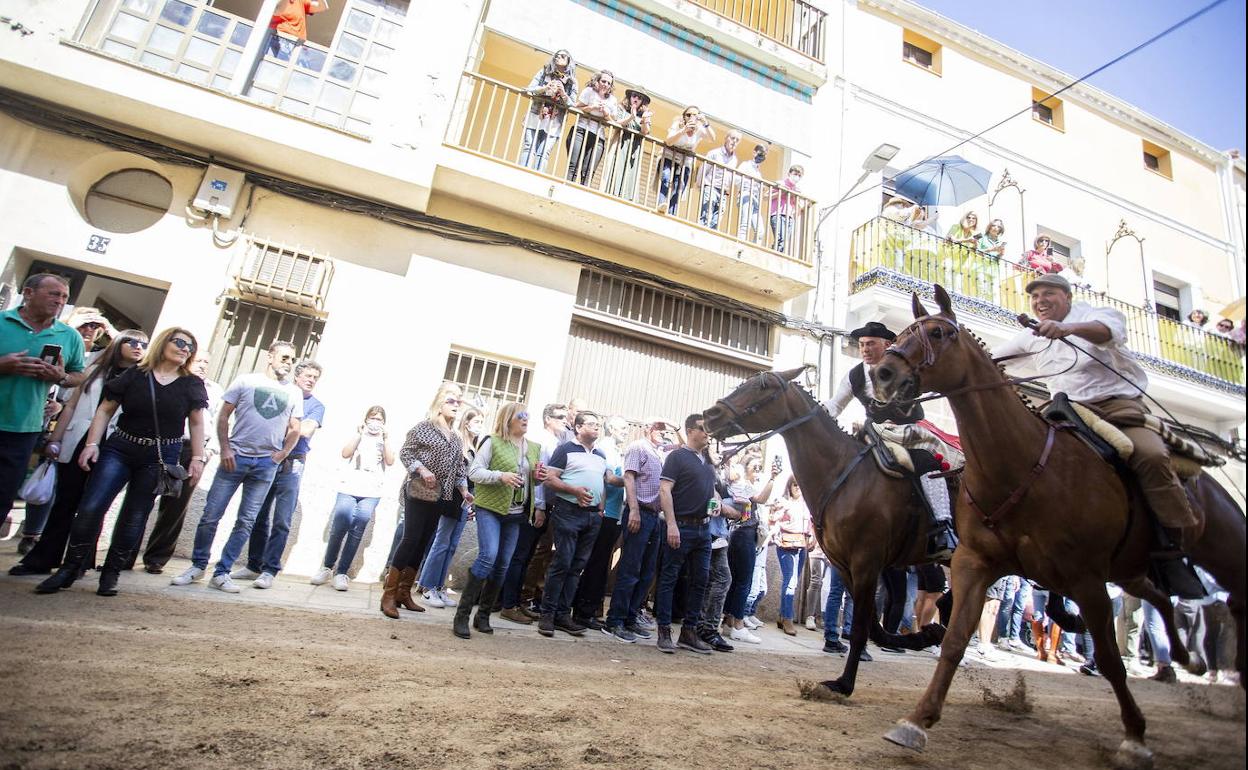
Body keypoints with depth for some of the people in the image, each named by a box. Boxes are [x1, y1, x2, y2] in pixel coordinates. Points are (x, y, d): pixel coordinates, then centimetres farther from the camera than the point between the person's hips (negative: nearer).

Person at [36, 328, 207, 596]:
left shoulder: (191, 384, 3)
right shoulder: (134, 375, 2)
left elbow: (197, 424, 6)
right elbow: (105, 410, 5)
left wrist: (197, 458, 1)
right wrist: (92, 444, -3)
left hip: (161, 458, 0)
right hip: (120, 449, 0)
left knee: (134, 517, 4)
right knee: (90, 507, -8)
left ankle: (111, 574, 17)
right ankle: (69, 569, 10)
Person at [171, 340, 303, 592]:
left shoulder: (294, 393, 9)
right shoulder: (245, 380, 4)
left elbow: (294, 429, 13)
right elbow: (223, 416, 4)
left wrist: (281, 454, -1)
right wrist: (225, 449, -5)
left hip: (266, 464, 2)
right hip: (235, 457, -2)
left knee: (246, 522, 4)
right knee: (211, 515, 2)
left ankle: (221, 573, 15)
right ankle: (197, 566, 20)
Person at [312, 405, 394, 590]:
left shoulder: (385, 441, 20)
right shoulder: (358, 436, 21)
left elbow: (390, 461, 2)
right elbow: (345, 453, 4)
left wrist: (385, 437, 0)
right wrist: (359, 433, 1)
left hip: (371, 493, 0)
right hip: (349, 488, 0)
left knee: (359, 526, -21)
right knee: (340, 525, -21)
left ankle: (342, 572, -13)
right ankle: (327, 567, -3)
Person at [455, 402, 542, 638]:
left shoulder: (535, 448, 12)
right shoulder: (492, 442, -4)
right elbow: (474, 472, -8)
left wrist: (538, 476, -2)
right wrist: (500, 475, -23)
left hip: (516, 514, 6)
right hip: (491, 508, -6)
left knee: (502, 566, 7)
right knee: (488, 556, -19)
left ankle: (483, 616, 20)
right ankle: (462, 615, -8)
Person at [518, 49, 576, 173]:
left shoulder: (571, 81, 12)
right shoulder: (544, 72, 12)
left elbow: (572, 104, 7)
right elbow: (529, 90, 5)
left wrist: (563, 93, -11)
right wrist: (545, 88, -12)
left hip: (554, 123, 0)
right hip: (535, 117, 0)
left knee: (544, 154, -10)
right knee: (528, 148, -10)